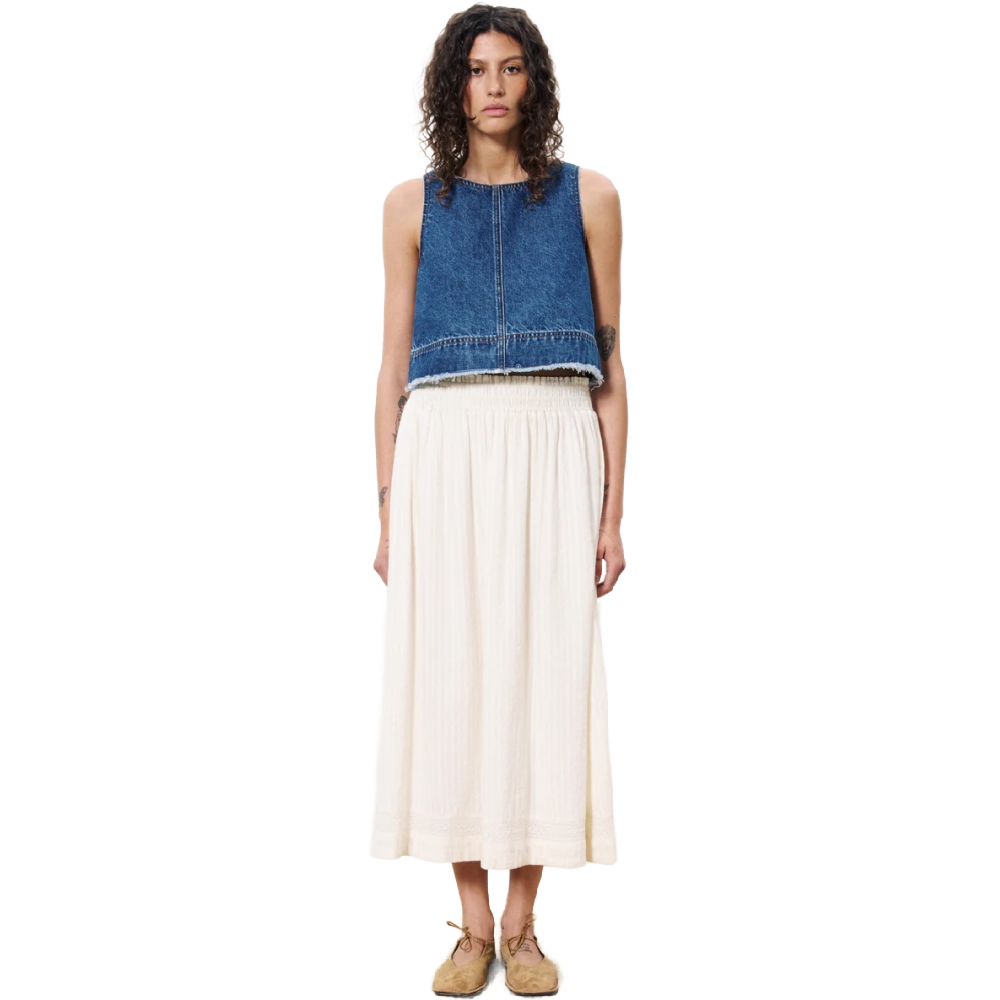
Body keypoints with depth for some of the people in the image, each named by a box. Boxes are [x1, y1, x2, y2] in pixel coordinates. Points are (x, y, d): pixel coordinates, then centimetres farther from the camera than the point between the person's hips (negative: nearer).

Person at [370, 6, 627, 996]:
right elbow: (394, 366, 9)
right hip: (444, 457, 1)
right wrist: (387, 511, 2)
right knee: (450, 674, 0)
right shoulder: (413, 205, 11)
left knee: (546, 671, -1)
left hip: (553, 456, 0)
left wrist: (612, 513, 0)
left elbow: (610, 365, 7)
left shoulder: (586, 197, 9)